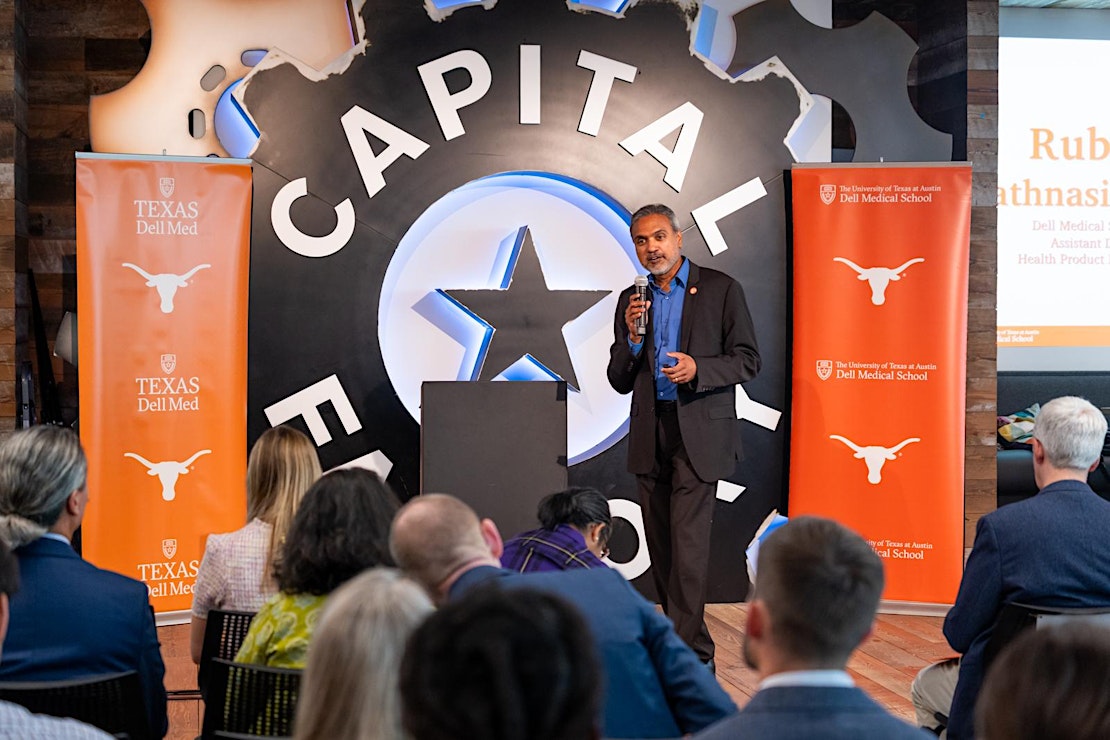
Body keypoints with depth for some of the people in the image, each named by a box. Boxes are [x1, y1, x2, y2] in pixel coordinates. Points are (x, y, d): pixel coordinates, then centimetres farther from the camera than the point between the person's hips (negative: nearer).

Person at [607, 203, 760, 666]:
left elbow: (748, 360, -1)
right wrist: (632, 338, -7)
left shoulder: (721, 289, 1)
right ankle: (693, 648, 18)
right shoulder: (632, 301, 13)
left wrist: (697, 368, -18)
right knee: (661, 546, 8)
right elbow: (620, 381, 11)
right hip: (649, 436, 5)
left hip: (699, 433, -5)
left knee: (688, 542, -13)